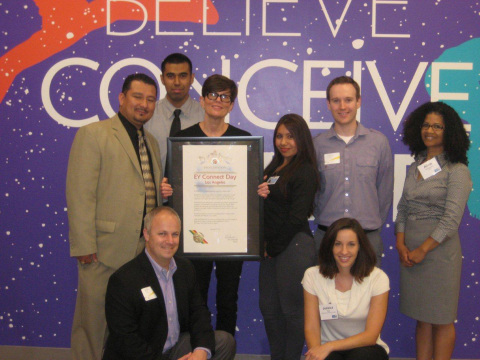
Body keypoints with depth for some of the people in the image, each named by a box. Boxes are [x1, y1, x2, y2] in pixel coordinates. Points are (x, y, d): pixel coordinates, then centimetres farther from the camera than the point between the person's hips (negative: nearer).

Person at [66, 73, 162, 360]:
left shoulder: (151, 142, 18)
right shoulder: (92, 134, -4)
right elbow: (80, 194, -11)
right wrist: (84, 246, -15)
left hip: (145, 249, 6)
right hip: (105, 249, -6)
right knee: (94, 320, 4)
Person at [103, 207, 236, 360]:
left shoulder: (185, 267, 6)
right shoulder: (123, 279, -16)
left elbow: (198, 311, 5)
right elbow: (124, 339, -18)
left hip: (177, 348, 7)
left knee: (225, 341, -12)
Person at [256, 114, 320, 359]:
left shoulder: (305, 171, -9)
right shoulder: (273, 168, 16)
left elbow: (297, 217, -14)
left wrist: (274, 247, -8)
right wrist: (258, 196, -5)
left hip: (294, 245, -8)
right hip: (272, 247, 8)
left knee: (291, 309, 3)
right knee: (268, 307, 14)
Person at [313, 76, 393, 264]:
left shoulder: (379, 141, 3)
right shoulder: (317, 144, 3)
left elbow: (385, 191, 8)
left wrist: (374, 223, 9)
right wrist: (322, 219, 9)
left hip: (368, 237, 0)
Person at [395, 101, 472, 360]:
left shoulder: (457, 170, -8)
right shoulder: (416, 166, 11)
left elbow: (452, 219, -14)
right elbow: (403, 208, 11)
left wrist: (423, 249, -15)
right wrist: (401, 243, -2)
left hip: (439, 249, -6)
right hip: (410, 250, 6)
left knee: (441, 318, 6)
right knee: (421, 316, 13)